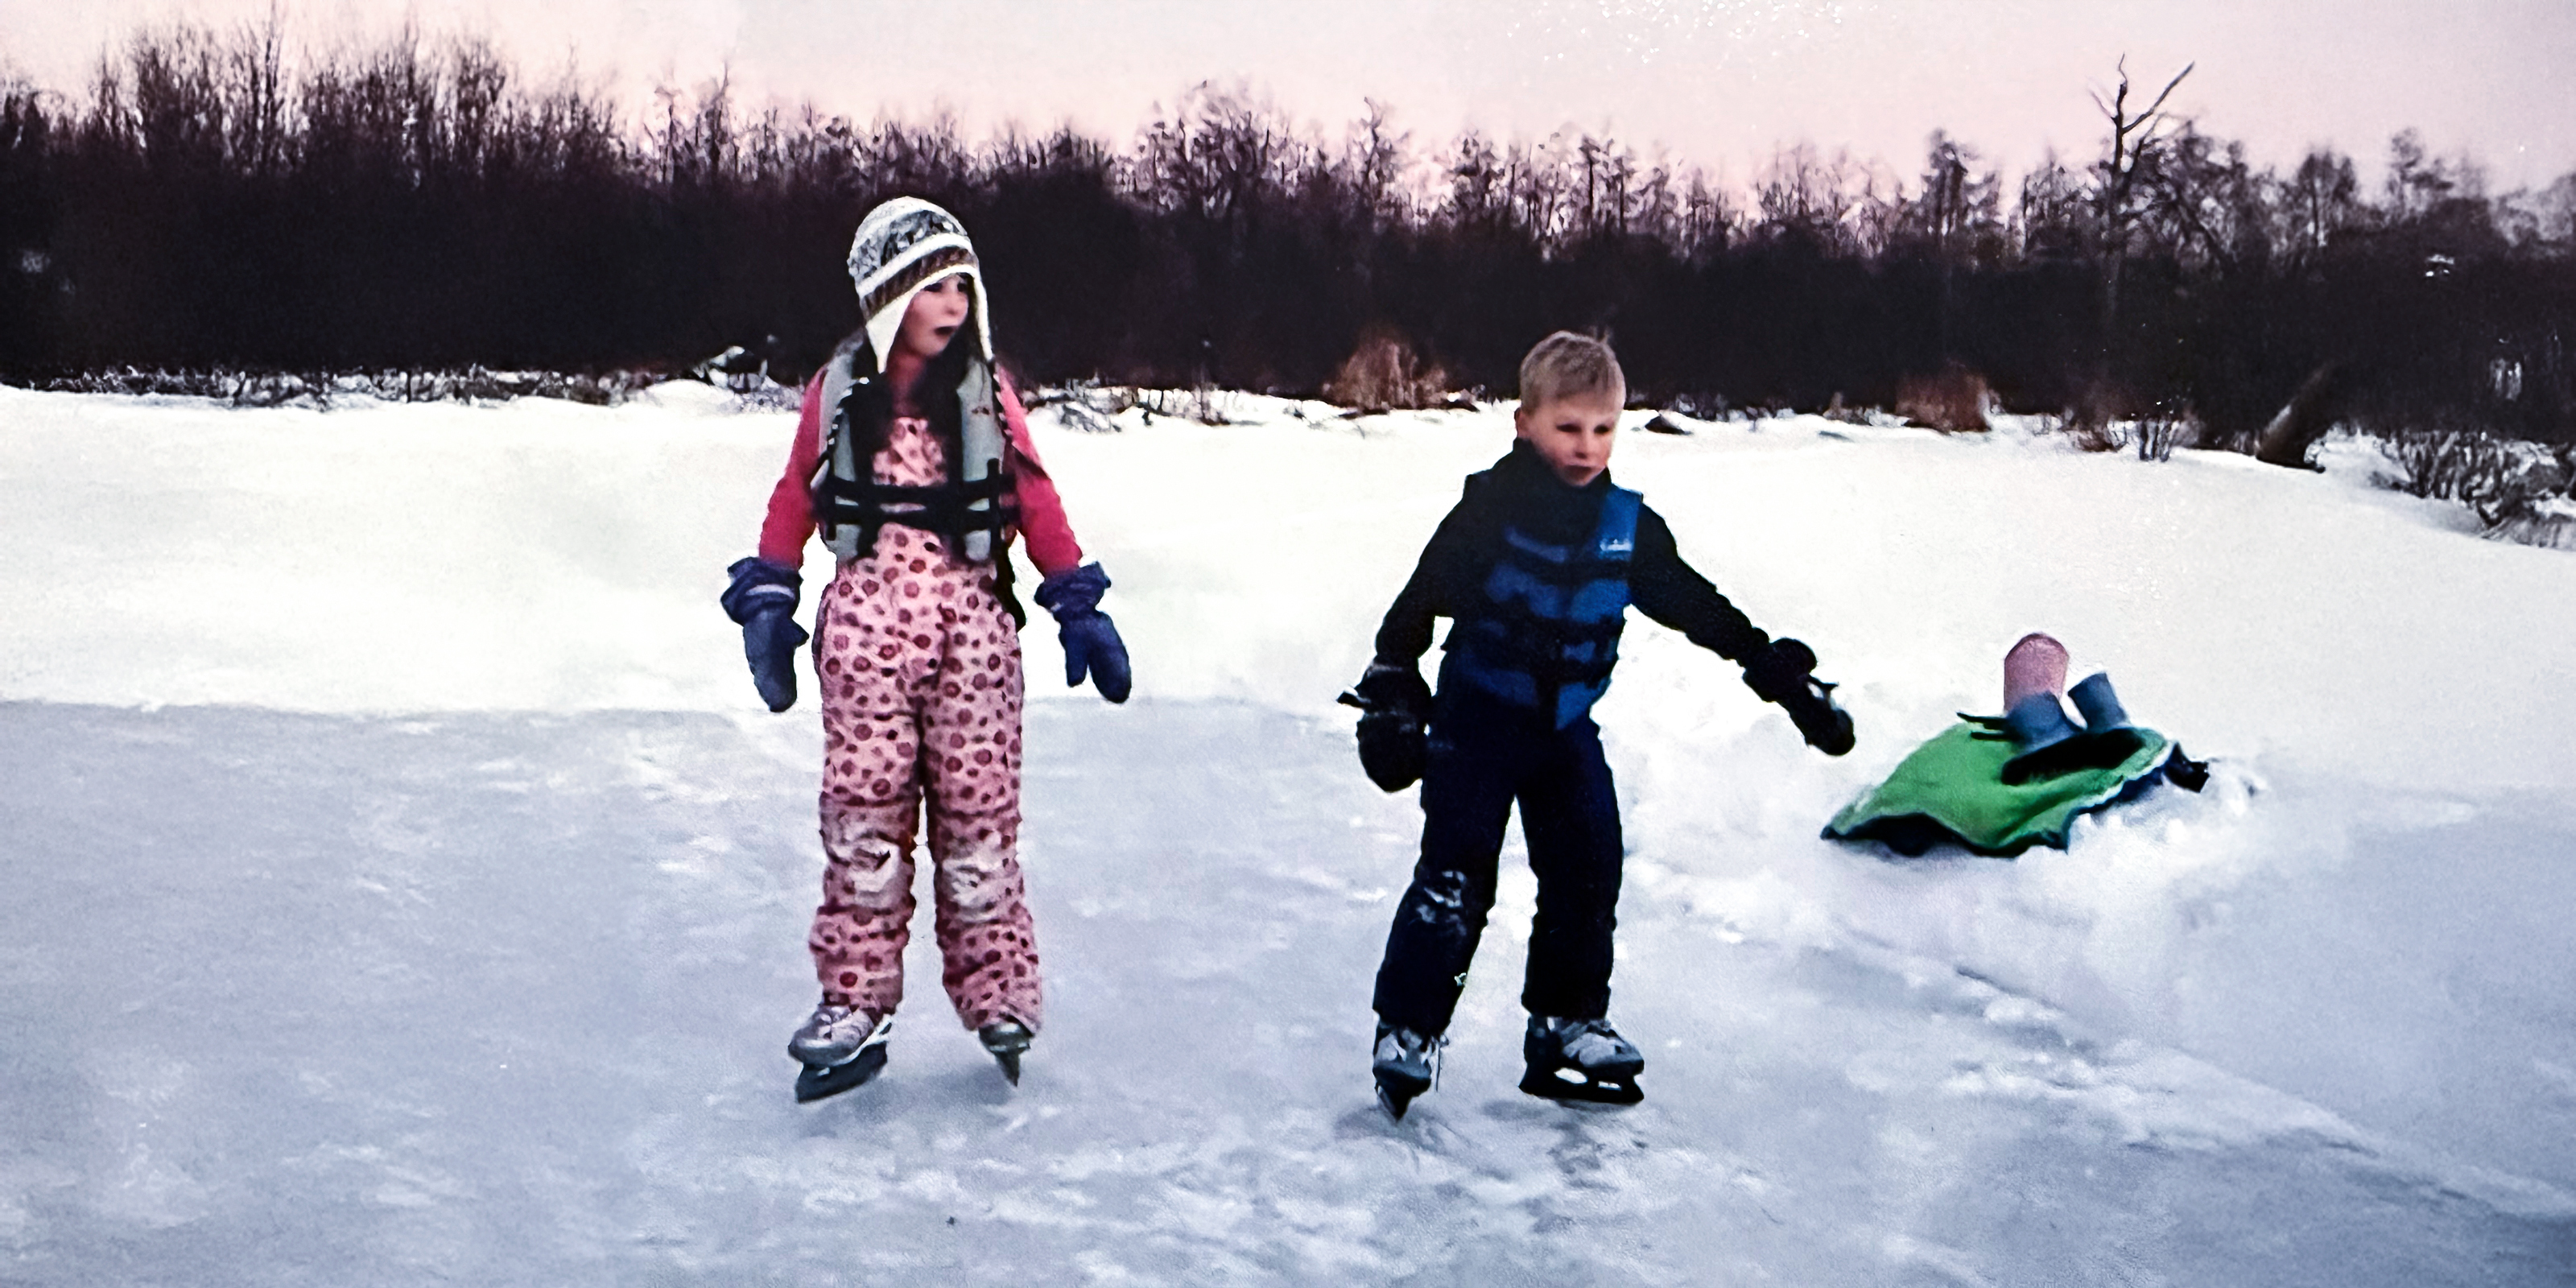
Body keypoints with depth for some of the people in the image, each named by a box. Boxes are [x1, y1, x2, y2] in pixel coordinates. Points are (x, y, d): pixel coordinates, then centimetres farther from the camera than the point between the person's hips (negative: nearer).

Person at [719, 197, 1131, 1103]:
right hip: (865, 626, 0)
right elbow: (794, 501, 14)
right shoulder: (838, 393, 6)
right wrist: (767, 602, 7)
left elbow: (1035, 502, 8)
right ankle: (855, 1002, 5)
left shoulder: (985, 394, 6)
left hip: (971, 625, 0)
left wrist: (1079, 606, 4)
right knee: (863, 814, -2)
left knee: (979, 810, -1)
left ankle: (999, 996, 10)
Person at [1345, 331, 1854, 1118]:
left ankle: (1568, 1023, 19)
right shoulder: (1491, 509, -13)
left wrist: (1784, 676, 5)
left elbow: (1700, 609, 7)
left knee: (1588, 873, 4)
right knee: (1455, 878, -9)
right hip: (1476, 720, -5)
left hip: (1567, 728, 5)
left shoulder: (1628, 526, 0)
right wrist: (1390, 698, -14)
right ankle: (1407, 1029, 1)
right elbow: (1419, 602, -10)